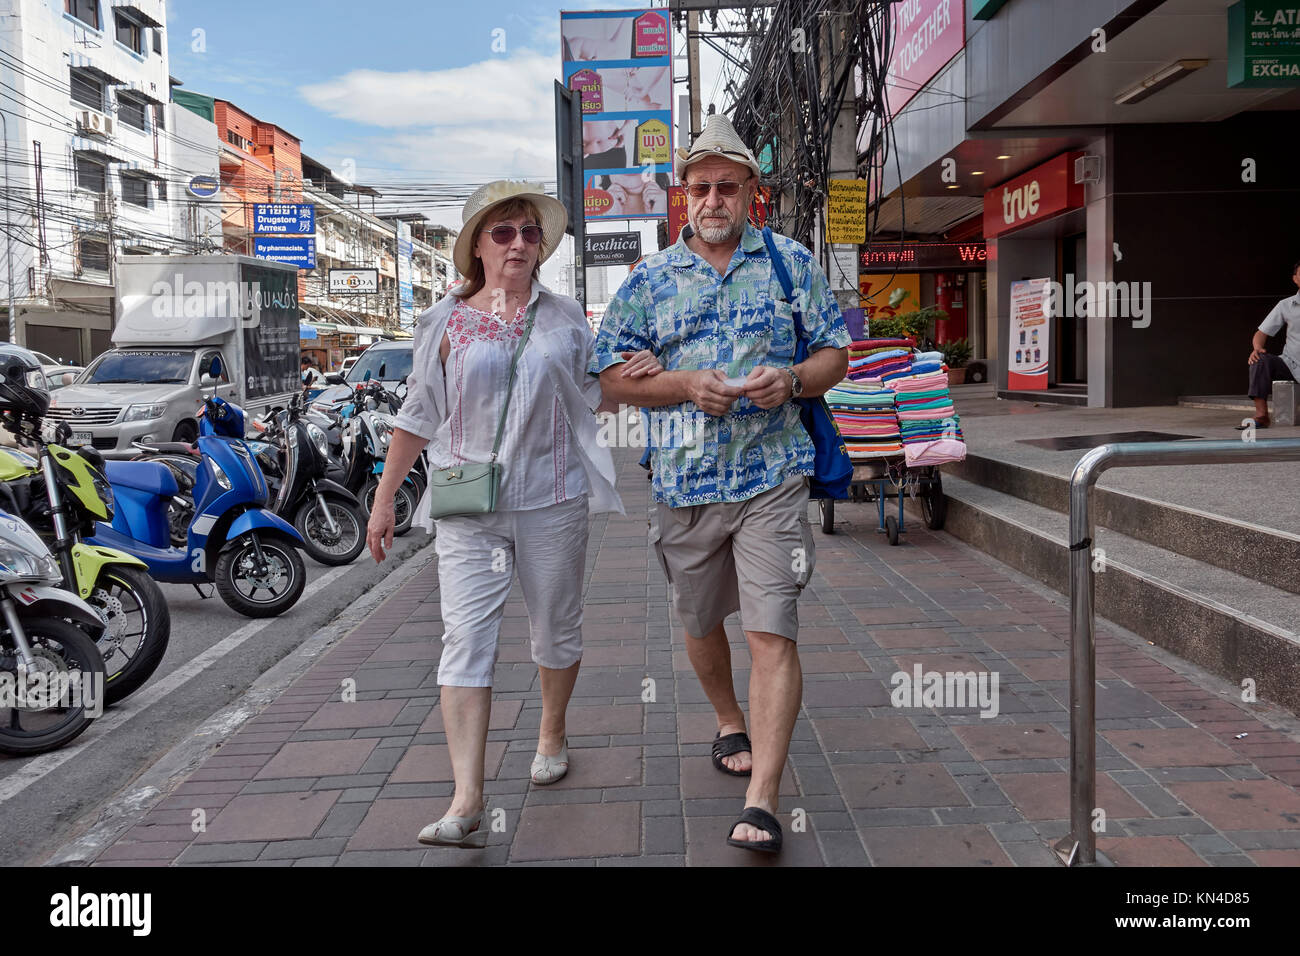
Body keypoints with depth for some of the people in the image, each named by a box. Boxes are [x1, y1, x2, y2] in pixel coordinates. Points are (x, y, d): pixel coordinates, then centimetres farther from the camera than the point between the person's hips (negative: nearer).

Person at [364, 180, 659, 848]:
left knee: (555, 631, 12)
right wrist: (384, 498, 8)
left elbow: (590, 395, 18)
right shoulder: (446, 322, 6)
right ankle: (466, 804, -11)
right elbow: (417, 417, 9)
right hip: (467, 505, -1)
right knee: (466, 639, -10)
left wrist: (636, 376, -2)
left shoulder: (565, 317, 9)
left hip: (552, 499, 2)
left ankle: (552, 732, 40)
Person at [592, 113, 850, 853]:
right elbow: (613, 376, 5)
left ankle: (762, 801, -6)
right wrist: (686, 385, -12)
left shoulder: (792, 263, 7)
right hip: (684, 482, 3)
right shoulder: (650, 279, 7)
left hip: (773, 478, -2)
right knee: (702, 623, 17)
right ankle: (730, 723, 44)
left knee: (772, 632, -10)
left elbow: (836, 353, 10)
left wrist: (790, 380, -12)